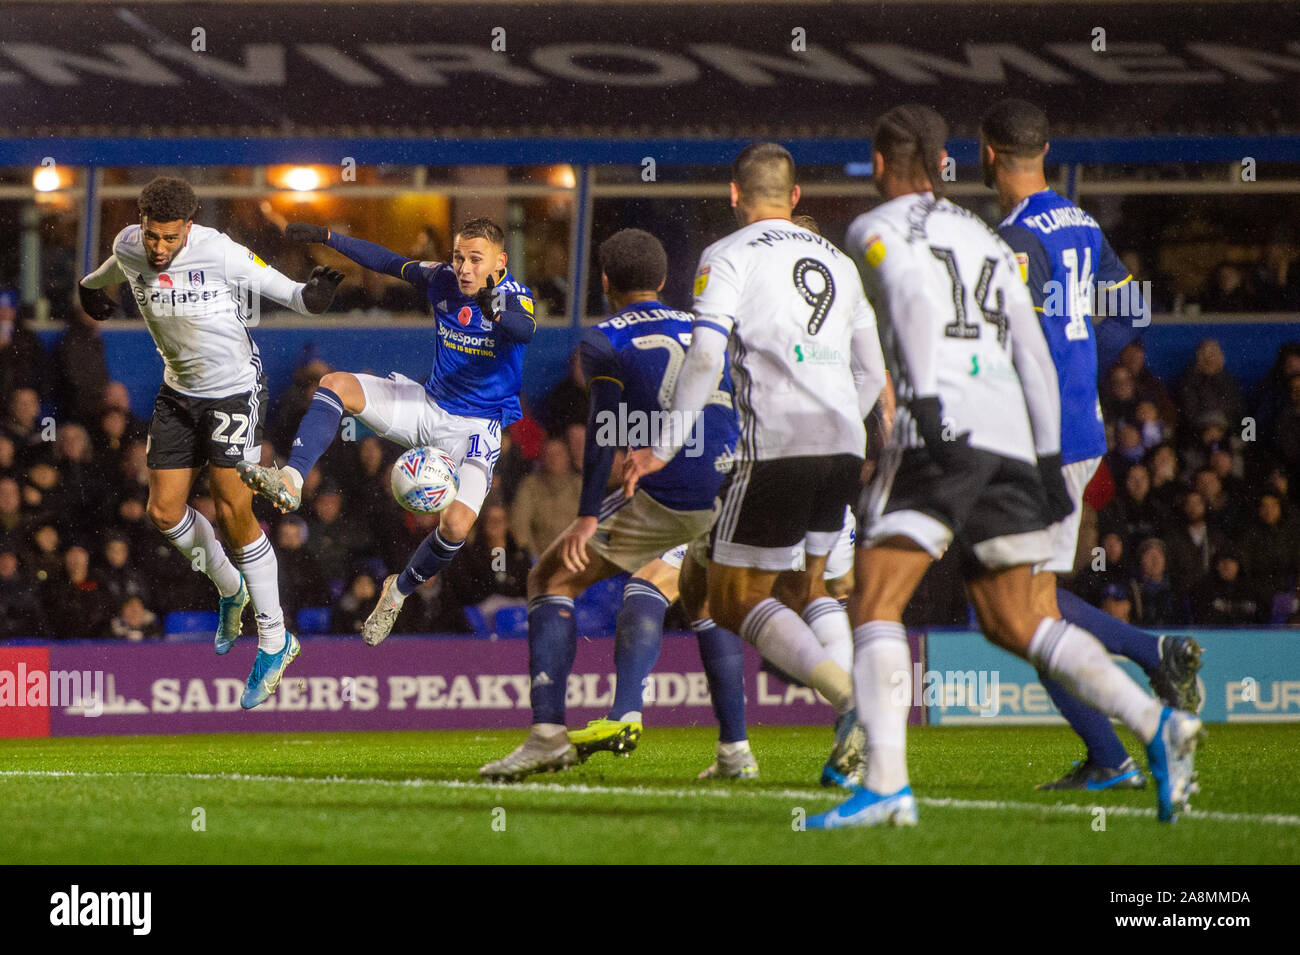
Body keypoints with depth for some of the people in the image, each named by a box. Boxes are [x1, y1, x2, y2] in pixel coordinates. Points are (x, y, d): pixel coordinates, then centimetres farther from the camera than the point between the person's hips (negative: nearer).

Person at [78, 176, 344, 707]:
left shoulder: (218, 252, -24)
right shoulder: (129, 247, -8)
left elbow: (277, 286, -19)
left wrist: (310, 295, -42)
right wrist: (91, 287, 39)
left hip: (233, 389, -6)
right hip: (178, 392, 6)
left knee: (233, 513, -9)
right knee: (164, 511, 3)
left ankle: (274, 642, 2)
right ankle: (231, 591, 32)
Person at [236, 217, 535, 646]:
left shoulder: (514, 298, -19)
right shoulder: (443, 280, -5)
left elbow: (525, 331, -42)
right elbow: (390, 262, 10)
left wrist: (496, 312, -64)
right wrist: (328, 238, 6)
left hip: (476, 429, -5)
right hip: (428, 404, 5)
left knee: (456, 526, -23)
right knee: (335, 385, -15)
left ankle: (400, 590, 7)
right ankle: (291, 482, -27)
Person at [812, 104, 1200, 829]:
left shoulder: (881, 229, 6)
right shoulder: (986, 239, 25)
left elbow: (912, 299, -15)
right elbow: (1034, 355, 21)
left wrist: (924, 397, -24)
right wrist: (1051, 460, 22)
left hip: (942, 429, -6)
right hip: (1011, 436, 6)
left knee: (875, 603, -7)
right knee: (1015, 622, 12)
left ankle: (888, 784, -22)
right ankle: (1156, 724, -4)